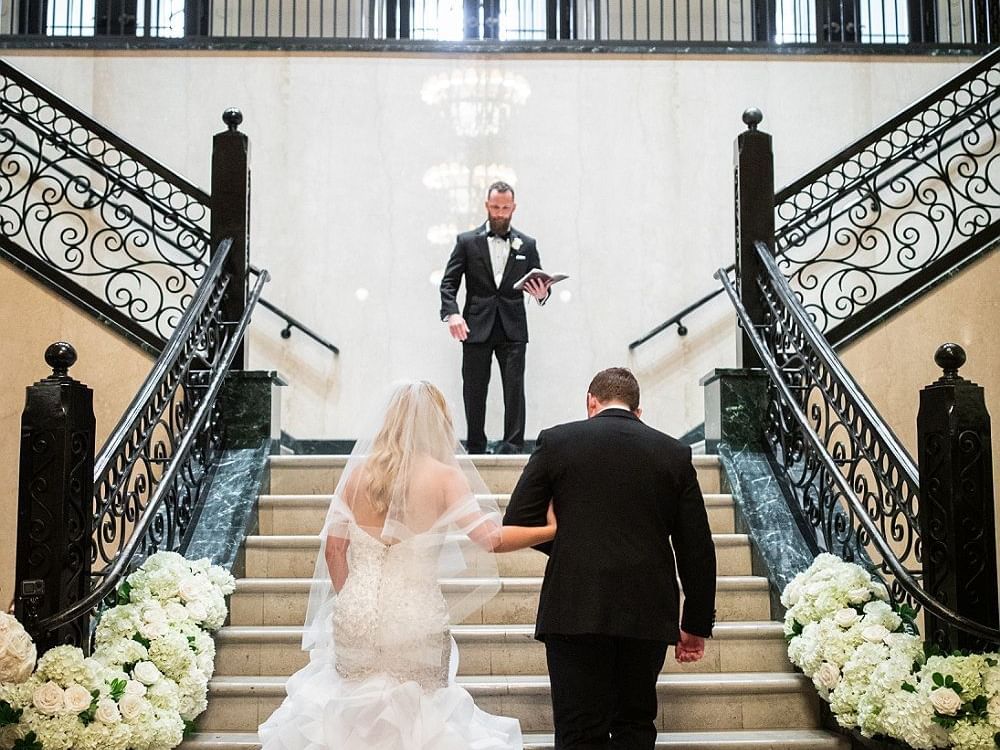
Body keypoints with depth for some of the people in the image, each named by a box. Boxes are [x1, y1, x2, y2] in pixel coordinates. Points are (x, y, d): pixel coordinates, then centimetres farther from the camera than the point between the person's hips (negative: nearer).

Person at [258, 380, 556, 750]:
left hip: (356, 617, 3)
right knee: (417, 717, 11)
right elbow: (490, 538, -15)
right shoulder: (444, 476, -7)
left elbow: (333, 549, 5)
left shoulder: (357, 472, 3)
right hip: (416, 619, -3)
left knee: (354, 715, 16)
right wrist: (551, 530, -6)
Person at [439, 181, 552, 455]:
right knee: (474, 390, 3)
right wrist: (451, 313, -13)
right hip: (476, 328, 0)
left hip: (512, 329, 1)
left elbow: (539, 283, 13)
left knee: (514, 388, -6)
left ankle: (512, 446, -2)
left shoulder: (526, 245, 11)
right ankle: (476, 448, 12)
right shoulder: (467, 241, 6)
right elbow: (448, 283, 2)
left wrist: (542, 293, -11)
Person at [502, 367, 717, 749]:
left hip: (576, 609, -2)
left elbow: (518, 522, 1)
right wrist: (696, 624, 14)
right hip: (648, 615, 2)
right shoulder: (675, 453, 6)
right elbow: (697, 549, 6)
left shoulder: (555, 441, 1)